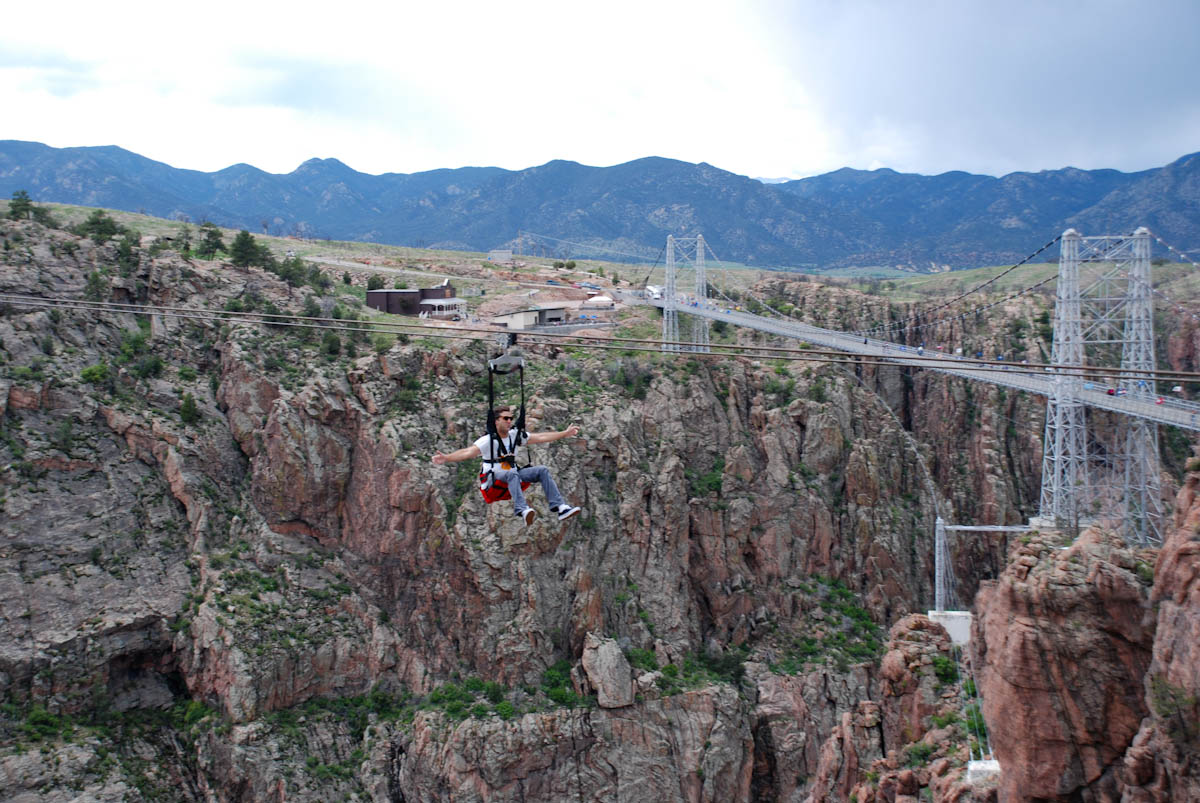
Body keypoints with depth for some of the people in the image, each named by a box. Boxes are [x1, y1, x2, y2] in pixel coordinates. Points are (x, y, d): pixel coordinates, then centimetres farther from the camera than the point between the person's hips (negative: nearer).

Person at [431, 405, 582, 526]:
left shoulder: (515, 436, 7)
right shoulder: (488, 440, -12)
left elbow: (540, 437, 10)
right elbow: (469, 452, -26)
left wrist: (565, 433, 11)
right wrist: (446, 458, -44)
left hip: (512, 474, 6)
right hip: (493, 477, -6)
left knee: (542, 470, -11)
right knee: (512, 474, -39)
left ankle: (559, 506, -22)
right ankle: (521, 509, -59)